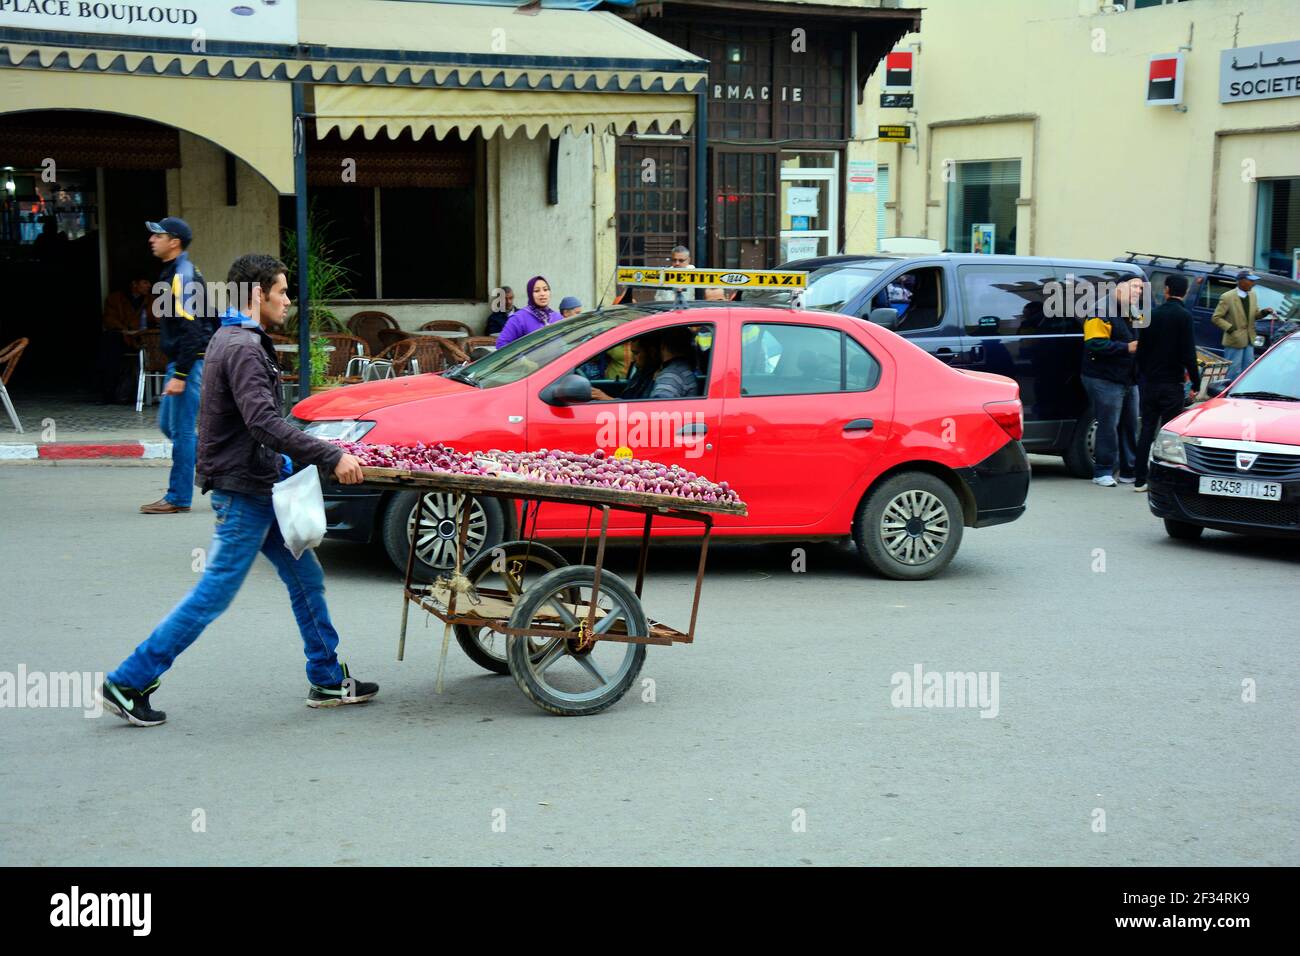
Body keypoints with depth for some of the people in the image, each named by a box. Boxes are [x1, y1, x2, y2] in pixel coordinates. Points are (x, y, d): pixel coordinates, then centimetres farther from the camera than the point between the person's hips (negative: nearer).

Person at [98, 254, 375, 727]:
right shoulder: (242, 348, -19)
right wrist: (331, 457, -29)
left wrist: (279, 462, 18)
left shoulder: (235, 340, 14)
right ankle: (127, 684, 3)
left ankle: (328, 680, 21)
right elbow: (264, 422, -29)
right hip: (243, 493, -10)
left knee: (307, 579, 13)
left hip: (260, 489, 10)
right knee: (212, 595, -5)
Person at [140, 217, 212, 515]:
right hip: (179, 362, 10)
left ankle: (178, 498, 1)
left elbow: (191, 329, -22)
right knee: (168, 424, 15)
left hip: (189, 362, -10)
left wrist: (180, 375, -23)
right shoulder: (172, 272, 16)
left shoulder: (183, 275, -16)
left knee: (181, 429, -5)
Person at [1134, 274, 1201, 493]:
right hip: (1171, 384, -5)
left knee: (1147, 429, 10)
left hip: (1149, 383, 5)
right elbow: (1188, 354, -13)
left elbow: (1141, 350, 8)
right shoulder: (1183, 316, -10)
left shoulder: (1152, 315, 5)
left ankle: (1141, 480, 10)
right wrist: (1195, 383, -6)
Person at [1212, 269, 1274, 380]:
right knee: (1234, 372, -1)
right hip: (1234, 342, -7)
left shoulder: (1252, 295, 5)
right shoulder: (1227, 297, -15)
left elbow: (1255, 315, 15)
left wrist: (1263, 312, -8)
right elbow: (1216, 318, -13)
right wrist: (1231, 329, -21)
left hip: (1249, 340, 7)